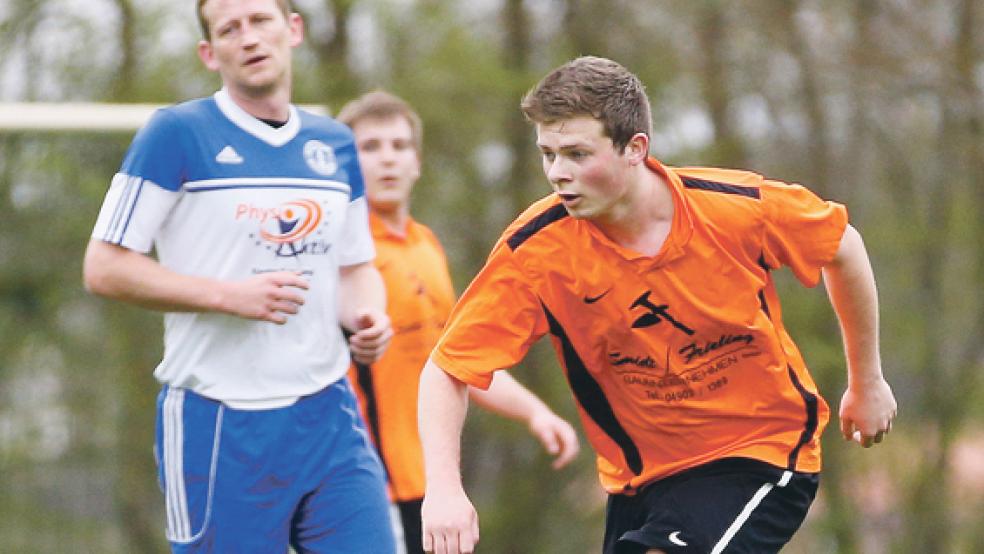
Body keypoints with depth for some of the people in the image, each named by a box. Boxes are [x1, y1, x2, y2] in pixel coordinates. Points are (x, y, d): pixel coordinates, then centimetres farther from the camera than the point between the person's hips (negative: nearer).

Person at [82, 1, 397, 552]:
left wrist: (368, 319, -1)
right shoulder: (176, 134, -4)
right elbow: (105, 267, -7)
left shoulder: (335, 144, 13)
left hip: (328, 416, 5)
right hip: (217, 426, -5)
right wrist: (229, 296, -16)